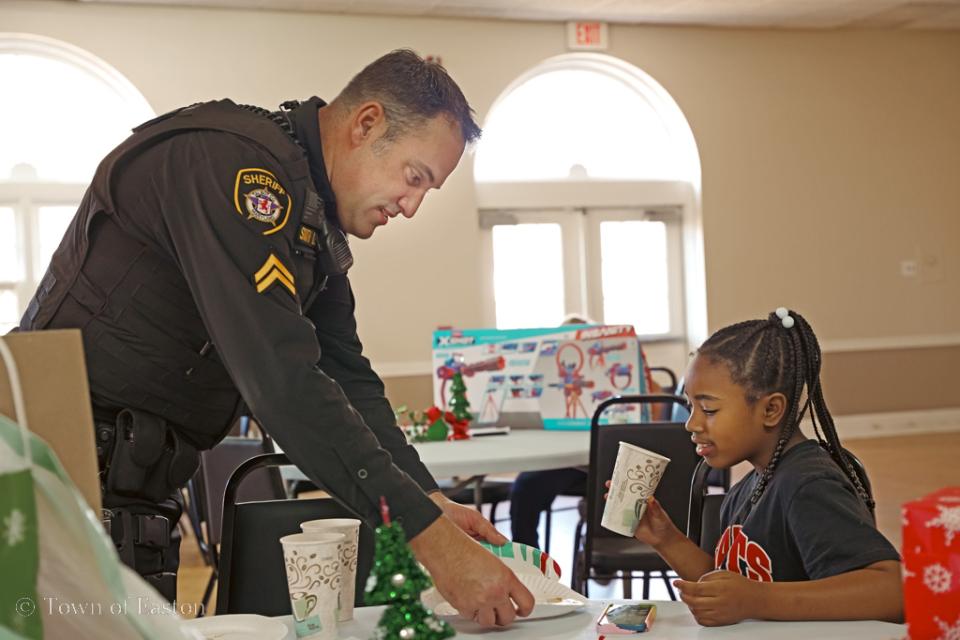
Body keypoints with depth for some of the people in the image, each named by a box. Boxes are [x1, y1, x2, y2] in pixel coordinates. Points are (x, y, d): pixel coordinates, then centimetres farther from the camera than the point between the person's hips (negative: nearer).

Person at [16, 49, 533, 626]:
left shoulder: (314, 218, 10)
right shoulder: (232, 161, -22)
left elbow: (345, 374, 8)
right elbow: (281, 377, -31)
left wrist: (428, 499, -6)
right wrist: (428, 534, -31)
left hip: (139, 488, 10)